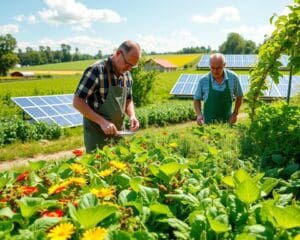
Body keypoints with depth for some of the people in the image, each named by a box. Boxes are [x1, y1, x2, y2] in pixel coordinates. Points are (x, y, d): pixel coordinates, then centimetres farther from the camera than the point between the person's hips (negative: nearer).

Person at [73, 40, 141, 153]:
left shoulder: (127, 75, 3)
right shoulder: (96, 70, -17)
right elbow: (77, 102, -17)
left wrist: (132, 116, -5)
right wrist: (102, 122, -23)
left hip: (118, 131, 6)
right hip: (96, 132, -6)